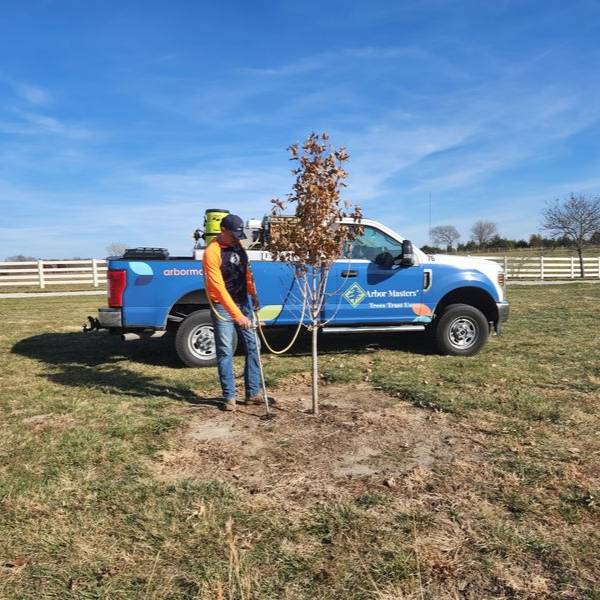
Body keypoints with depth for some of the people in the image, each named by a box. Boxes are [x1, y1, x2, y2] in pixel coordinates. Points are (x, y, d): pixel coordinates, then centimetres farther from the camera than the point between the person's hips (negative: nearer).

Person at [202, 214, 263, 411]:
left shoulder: (237, 246, 4)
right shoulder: (212, 252, -19)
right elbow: (219, 287, -26)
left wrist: (253, 295, 8)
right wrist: (237, 315, -30)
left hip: (243, 303, 7)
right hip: (223, 307, -7)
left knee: (253, 346, 6)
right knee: (225, 352, -1)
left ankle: (253, 392, 15)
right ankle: (229, 397, 9)